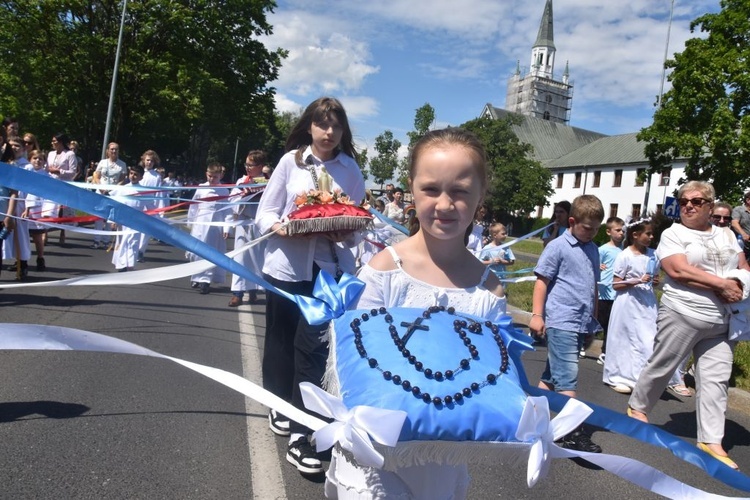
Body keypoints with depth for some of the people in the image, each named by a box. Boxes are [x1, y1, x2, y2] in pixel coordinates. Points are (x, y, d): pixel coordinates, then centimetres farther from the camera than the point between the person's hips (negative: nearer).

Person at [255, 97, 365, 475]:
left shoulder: (351, 169, 2)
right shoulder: (291, 161, 0)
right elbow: (265, 213, 0)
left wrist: (346, 234, -19)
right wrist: (283, 228, -20)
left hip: (330, 267, -1)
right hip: (286, 264, 1)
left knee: (312, 345, -4)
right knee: (281, 340, 15)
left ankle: (298, 433, 3)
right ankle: (279, 406, 40)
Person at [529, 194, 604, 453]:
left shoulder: (593, 249, 13)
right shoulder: (558, 246, -7)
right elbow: (542, 281, -7)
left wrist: (594, 318, 23)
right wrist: (537, 315, -11)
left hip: (582, 323, 7)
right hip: (561, 322, -7)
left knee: (553, 375, 14)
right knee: (567, 377, -9)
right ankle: (573, 432, -7)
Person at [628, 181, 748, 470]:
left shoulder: (726, 235, 15)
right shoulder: (673, 234, -3)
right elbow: (679, 270, -17)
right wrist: (722, 284, -17)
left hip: (722, 320, 5)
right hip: (683, 315, -5)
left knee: (716, 378, 2)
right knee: (661, 367, 6)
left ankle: (711, 440, 7)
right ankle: (637, 407, 28)